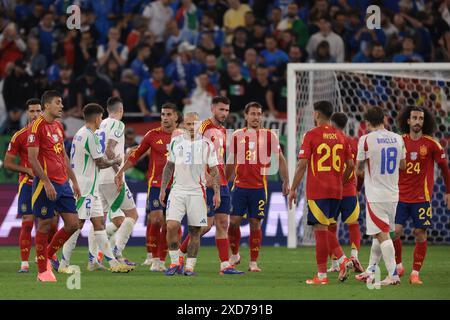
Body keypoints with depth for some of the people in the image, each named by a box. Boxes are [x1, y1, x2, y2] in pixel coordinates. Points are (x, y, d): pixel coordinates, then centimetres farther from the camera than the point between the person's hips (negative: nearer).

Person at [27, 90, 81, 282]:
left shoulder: (58, 126, 15)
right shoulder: (37, 126, -10)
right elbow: (32, 158, -14)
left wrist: (73, 180, 19)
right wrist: (46, 182, -20)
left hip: (62, 183, 8)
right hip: (45, 184, -8)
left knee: (73, 224, 3)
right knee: (44, 224, -2)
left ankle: (49, 254, 23)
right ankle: (42, 271, 6)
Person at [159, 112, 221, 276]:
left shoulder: (206, 144, 0)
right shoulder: (176, 142, 8)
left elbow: (214, 171, 2)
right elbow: (169, 167, 16)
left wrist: (217, 193, -5)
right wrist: (163, 189, 12)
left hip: (197, 192, -1)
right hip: (178, 190, 1)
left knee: (195, 230, 1)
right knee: (171, 226, -14)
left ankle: (190, 266, 10)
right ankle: (175, 262, -1)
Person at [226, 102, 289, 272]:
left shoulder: (269, 135, 1)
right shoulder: (237, 135, 7)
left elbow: (280, 159, 6)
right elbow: (231, 163, 16)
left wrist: (286, 182, -1)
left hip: (259, 187, -2)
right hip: (239, 186, 2)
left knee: (255, 224, -1)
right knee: (234, 221, -2)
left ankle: (253, 262, 6)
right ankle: (234, 255, 19)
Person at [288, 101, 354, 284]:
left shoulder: (311, 136, -7)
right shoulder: (340, 137, 9)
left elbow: (302, 164, -10)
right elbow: (350, 165, 10)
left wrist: (293, 189, -4)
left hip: (317, 191, -5)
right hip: (336, 191, 5)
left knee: (321, 230, -3)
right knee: (325, 229, 18)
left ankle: (322, 275, -2)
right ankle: (343, 260, -1)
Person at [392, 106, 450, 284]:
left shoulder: (431, 144, -4)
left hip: (422, 197, -2)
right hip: (400, 195, 2)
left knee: (420, 234, -1)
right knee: (395, 231, -6)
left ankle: (415, 273, 6)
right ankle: (398, 266, 14)